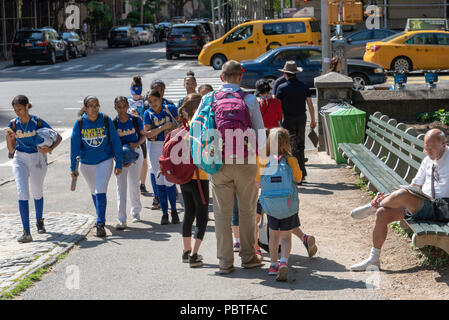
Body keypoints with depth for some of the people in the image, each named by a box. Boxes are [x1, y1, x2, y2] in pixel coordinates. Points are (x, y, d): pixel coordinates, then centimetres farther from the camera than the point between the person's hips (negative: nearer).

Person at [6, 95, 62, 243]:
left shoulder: (38, 122, -12)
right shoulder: (13, 124, -5)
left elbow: (58, 137, -4)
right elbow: (11, 149, -1)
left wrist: (50, 149, -22)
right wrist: (9, 138, -21)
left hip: (37, 160, -1)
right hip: (20, 160, 1)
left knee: (37, 193, 14)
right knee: (22, 193, -14)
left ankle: (39, 221, 43)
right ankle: (26, 232, -17)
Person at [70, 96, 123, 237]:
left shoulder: (106, 121, -11)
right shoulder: (79, 123, -9)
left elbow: (115, 142, -4)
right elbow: (74, 146, -4)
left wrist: (119, 164, -4)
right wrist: (73, 168, -7)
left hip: (105, 161, -2)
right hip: (86, 163, 2)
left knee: (100, 192, -15)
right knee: (94, 192, 18)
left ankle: (100, 224, -14)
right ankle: (101, 217, 40)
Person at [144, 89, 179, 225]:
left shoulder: (168, 109, -2)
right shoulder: (148, 113, 0)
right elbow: (147, 134, -9)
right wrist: (163, 127, -19)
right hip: (154, 147, 2)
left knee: (169, 180, -8)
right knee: (159, 180, 5)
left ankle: (174, 210, 12)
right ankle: (164, 213, 13)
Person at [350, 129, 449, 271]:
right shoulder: (428, 160, 16)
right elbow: (415, 186, 20)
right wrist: (388, 197, 7)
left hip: (437, 210, -8)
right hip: (420, 205, 8)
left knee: (403, 195, -32)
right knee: (382, 213, -7)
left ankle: (372, 207, 0)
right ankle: (373, 259, 1)